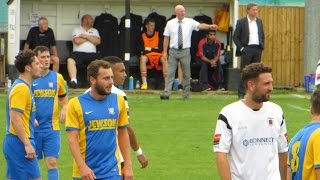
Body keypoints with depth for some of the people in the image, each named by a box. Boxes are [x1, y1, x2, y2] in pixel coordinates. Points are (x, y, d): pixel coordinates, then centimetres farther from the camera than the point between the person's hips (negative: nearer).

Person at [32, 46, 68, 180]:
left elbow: (64, 99, 18)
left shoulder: (57, 78, 6)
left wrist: (64, 109, -4)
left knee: (52, 162, -7)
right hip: (33, 129, -1)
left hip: (52, 128, 1)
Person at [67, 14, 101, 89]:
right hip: (79, 53, -2)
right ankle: (73, 80, -43)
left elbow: (97, 41, 6)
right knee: (70, 60, -34)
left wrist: (86, 36, 1)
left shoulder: (94, 31, 24)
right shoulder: (77, 30, 14)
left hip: (92, 54, 2)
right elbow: (77, 41, -6)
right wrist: (91, 38, 6)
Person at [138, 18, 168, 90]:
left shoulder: (158, 35, 5)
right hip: (147, 56, 0)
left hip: (158, 55, 0)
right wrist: (154, 49, -10)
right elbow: (142, 50, -5)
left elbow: (160, 49, -3)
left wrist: (150, 49, -7)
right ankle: (144, 83, -35)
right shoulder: (142, 36, 3)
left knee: (164, 60, -32)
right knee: (142, 59, -34)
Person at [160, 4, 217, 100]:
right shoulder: (170, 23, 3)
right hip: (173, 51, 0)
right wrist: (165, 52, 0)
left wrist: (210, 26, -33)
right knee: (170, 73, -3)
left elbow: (200, 25, -15)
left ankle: (186, 95, 14)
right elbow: (166, 38, 4)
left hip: (185, 51, 0)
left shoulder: (190, 22, 0)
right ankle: (166, 93, -5)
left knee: (186, 74, 5)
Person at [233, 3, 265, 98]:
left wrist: (262, 46, 9)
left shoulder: (259, 21, 12)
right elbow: (235, 37, -3)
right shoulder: (241, 22, -3)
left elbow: (262, 36, 20)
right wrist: (241, 48, -9)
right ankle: (241, 93, 0)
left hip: (257, 49, 5)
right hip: (247, 49, -5)